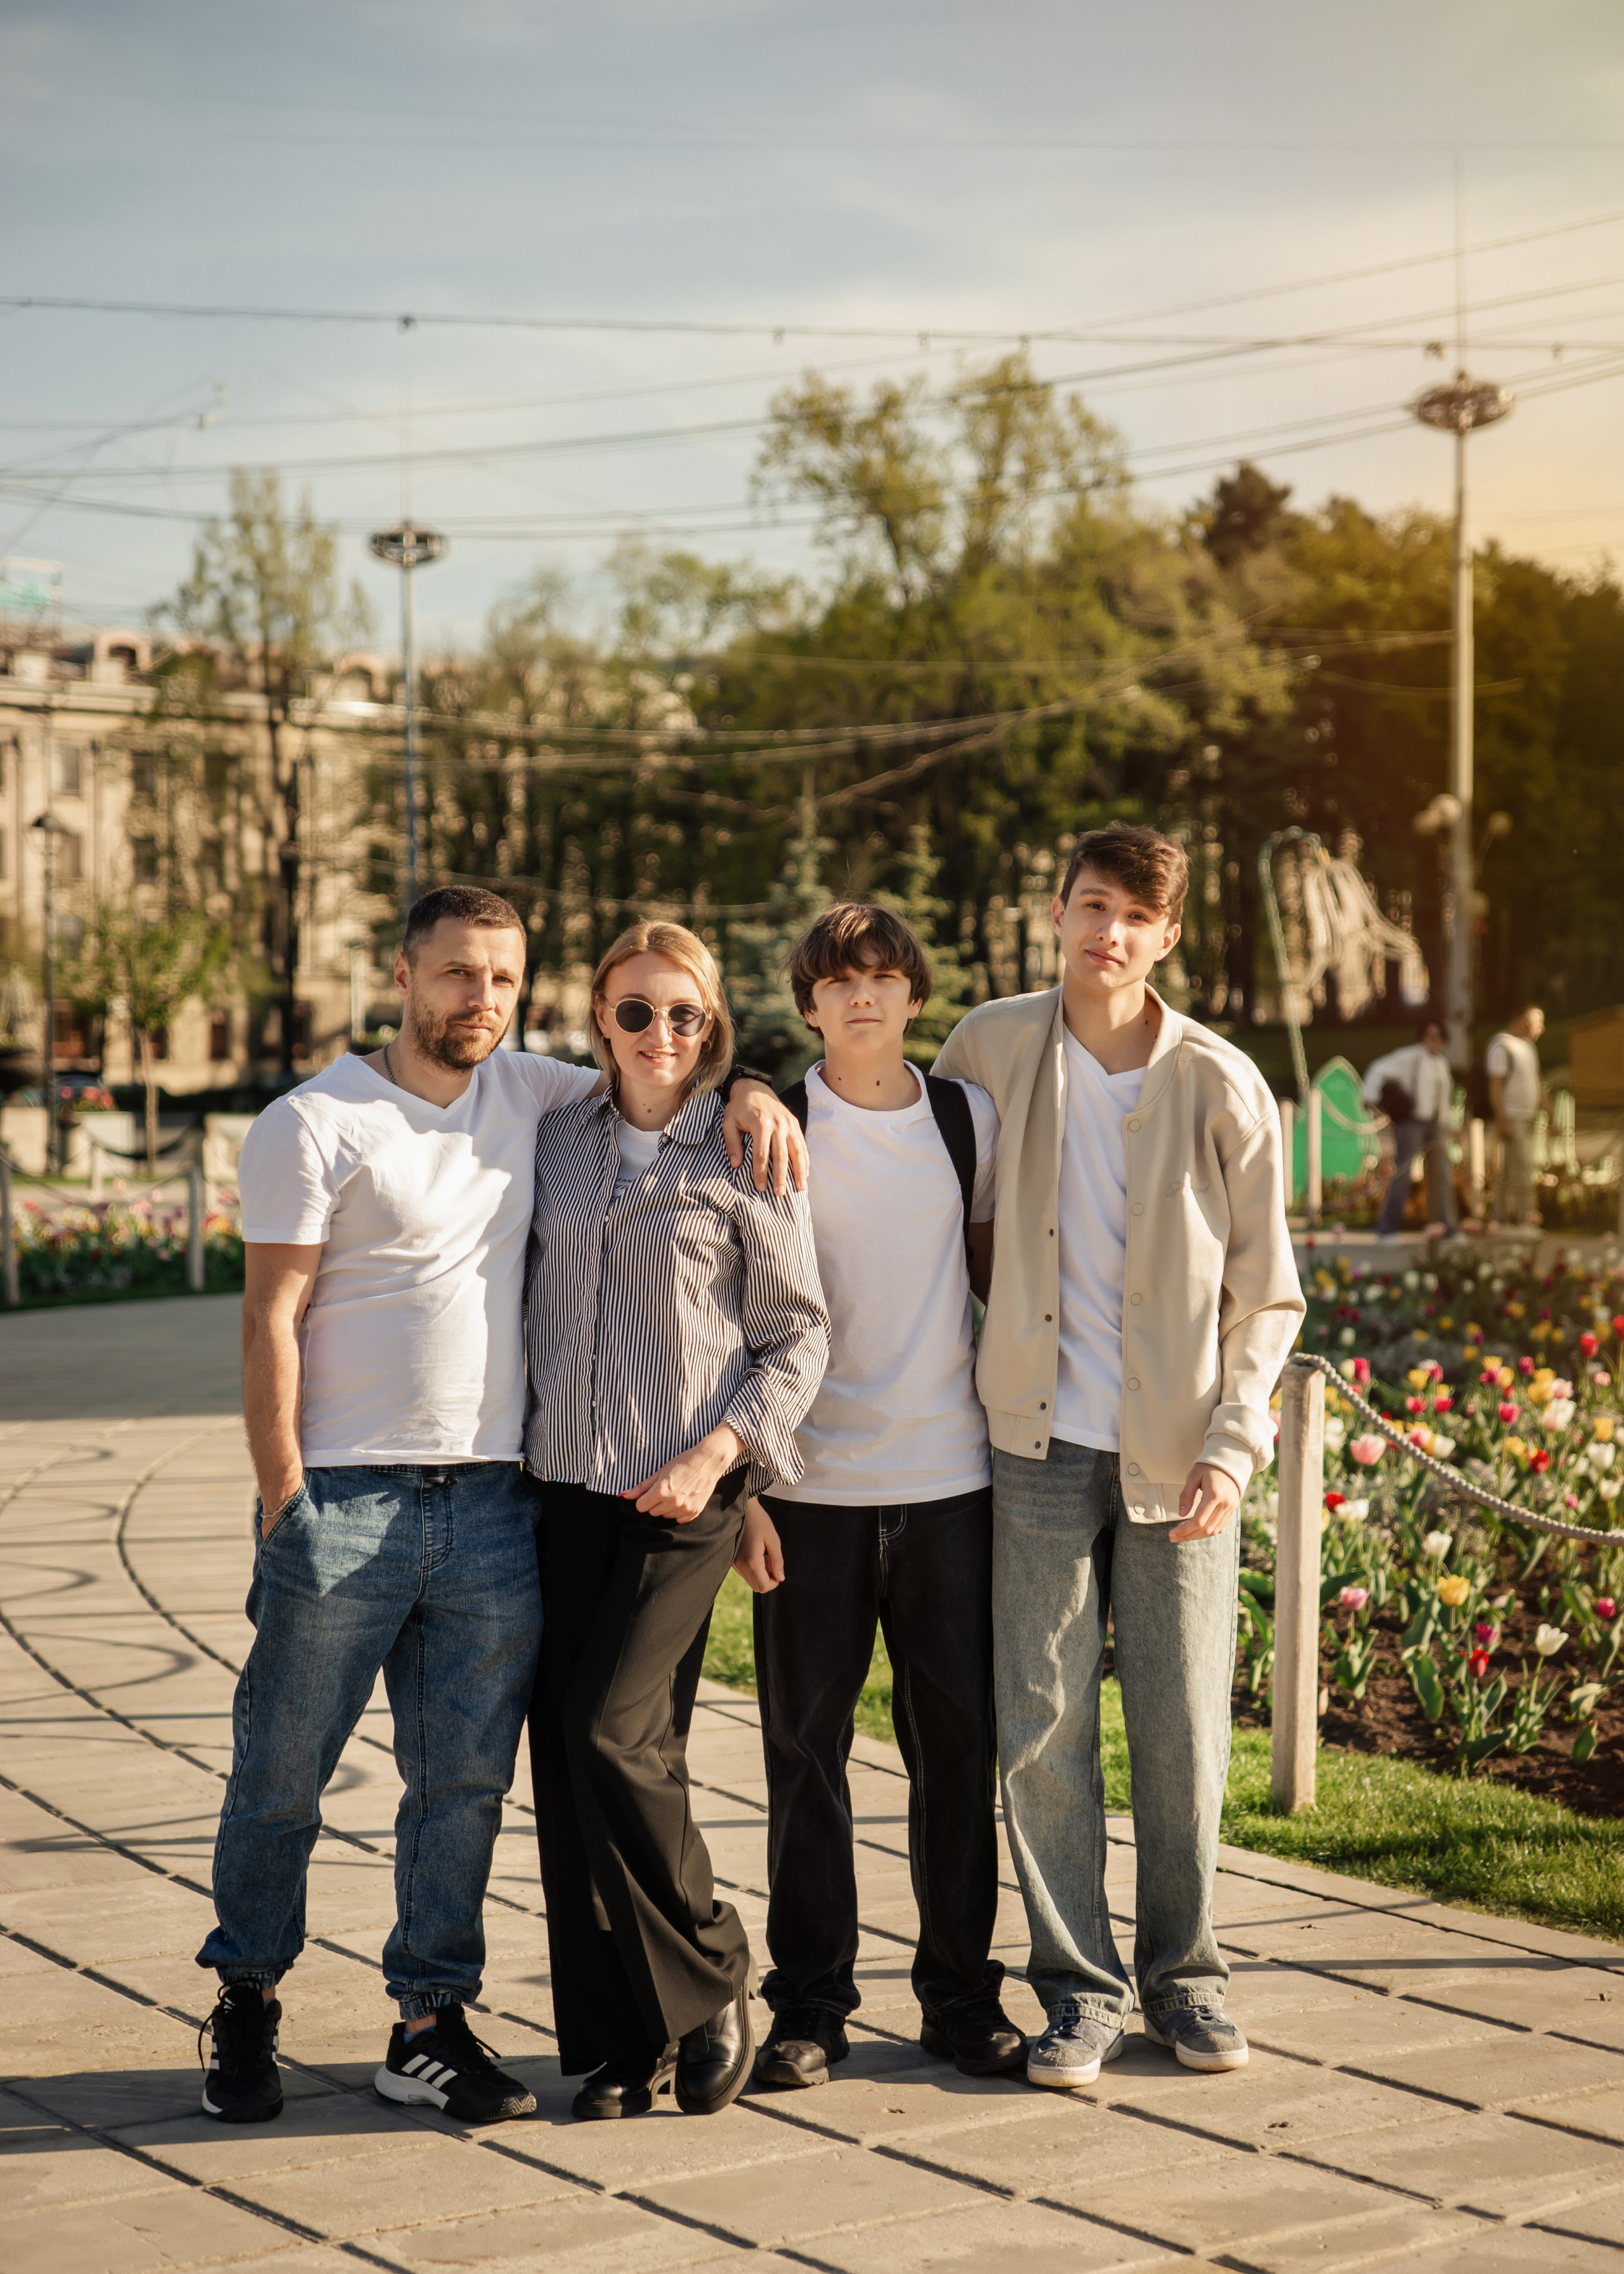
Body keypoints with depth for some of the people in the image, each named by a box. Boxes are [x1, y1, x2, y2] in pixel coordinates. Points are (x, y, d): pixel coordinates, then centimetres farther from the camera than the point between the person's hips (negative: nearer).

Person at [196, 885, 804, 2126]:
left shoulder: (529, 1095, 11)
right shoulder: (315, 1124, -4)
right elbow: (271, 1320, -6)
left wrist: (749, 1092, 2)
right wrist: (282, 1496, -12)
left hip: (491, 1506, 4)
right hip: (343, 1501, -4)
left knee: (465, 1782, 7)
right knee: (282, 1778, 5)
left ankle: (431, 2023, 17)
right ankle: (248, 2003, 22)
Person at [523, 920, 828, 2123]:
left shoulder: (745, 1156, -1)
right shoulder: (555, 1141, 11)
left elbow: (800, 1333, 1)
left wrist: (717, 1452, -11)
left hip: (686, 1489, -4)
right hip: (566, 1482, 4)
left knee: (614, 1732, -15)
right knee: (565, 1753, 1)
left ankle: (710, 1982, 6)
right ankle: (618, 2041, 12)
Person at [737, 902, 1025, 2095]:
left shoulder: (969, 1116, 7)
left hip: (950, 1477, 2)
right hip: (811, 1487, -2)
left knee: (960, 1744, 5)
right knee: (806, 1749, 3)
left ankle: (961, 1995, 18)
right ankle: (810, 2007, 14)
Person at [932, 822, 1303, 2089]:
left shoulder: (1222, 1085, -3)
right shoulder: (993, 1046, 2)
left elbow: (1267, 1295, 1)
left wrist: (1236, 1445, -10)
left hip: (1176, 1456, -1)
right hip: (1041, 1445, 1)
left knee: (1184, 1729, 3)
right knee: (1044, 1728, 0)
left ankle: (1183, 1975, 21)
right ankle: (1078, 1986, 14)